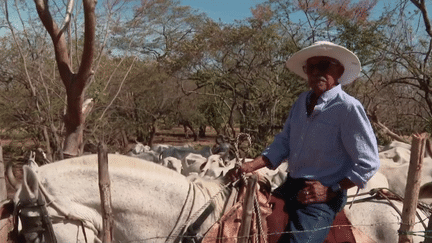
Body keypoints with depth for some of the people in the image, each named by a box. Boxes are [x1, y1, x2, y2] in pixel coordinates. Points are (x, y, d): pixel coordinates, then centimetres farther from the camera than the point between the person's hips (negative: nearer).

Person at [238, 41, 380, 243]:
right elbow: (283, 142, 11)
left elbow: (368, 163, -13)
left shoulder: (348, 108, -14)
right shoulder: (302, 101, 7)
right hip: (290, 187, 7)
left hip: (322, 198, -7)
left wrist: (330, 191, -14)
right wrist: (253, 166, -3)